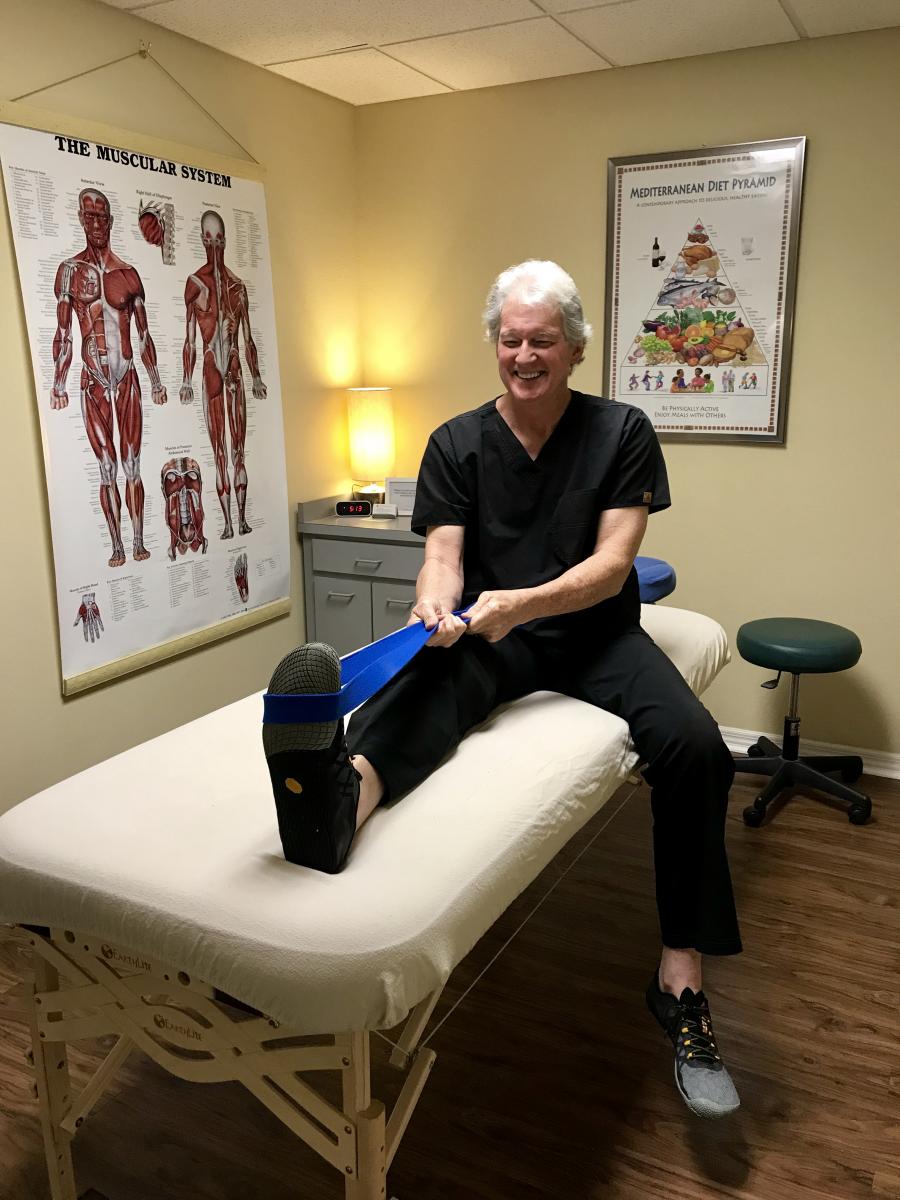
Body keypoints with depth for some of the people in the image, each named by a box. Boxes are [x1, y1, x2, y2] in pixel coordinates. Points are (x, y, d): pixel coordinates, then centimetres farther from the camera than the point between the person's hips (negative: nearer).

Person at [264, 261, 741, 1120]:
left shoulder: (621, 431, 0)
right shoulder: (456, 444, 5)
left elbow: (612, 562, -9)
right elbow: (443, 555, -4)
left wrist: (521, 602, -26)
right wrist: (437, 602, -29)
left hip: (594, 631, 1)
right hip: (491, 633, 0)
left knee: (693, 744, -26)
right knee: (436, 664, -36)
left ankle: (680, 980, -18)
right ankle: (343, 795, -69)